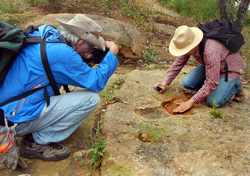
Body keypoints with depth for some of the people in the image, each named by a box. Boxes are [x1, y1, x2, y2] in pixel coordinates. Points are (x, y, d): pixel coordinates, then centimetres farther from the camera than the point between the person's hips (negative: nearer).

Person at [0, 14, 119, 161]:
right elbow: (96, 82, -11)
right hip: (18, 118, -9)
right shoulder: (62, 53, -21)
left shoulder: (47, 35, 3)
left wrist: (84, 58, 6)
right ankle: (38, 142, -1)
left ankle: (33, 132, 17)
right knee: (91, 98, -10)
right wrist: (112, 54, -1)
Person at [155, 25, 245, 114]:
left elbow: (211, 83, -35)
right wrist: (165, 83, -7)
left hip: (230, 67, -7)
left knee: (213, 102, -22)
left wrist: (191, 102, -33)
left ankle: (234, 84, 5)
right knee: (187, 83, -8)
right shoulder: (188, 43, -18)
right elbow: (178, 63, -2)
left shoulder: (210, 51, -40)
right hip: (209, 65, 7)